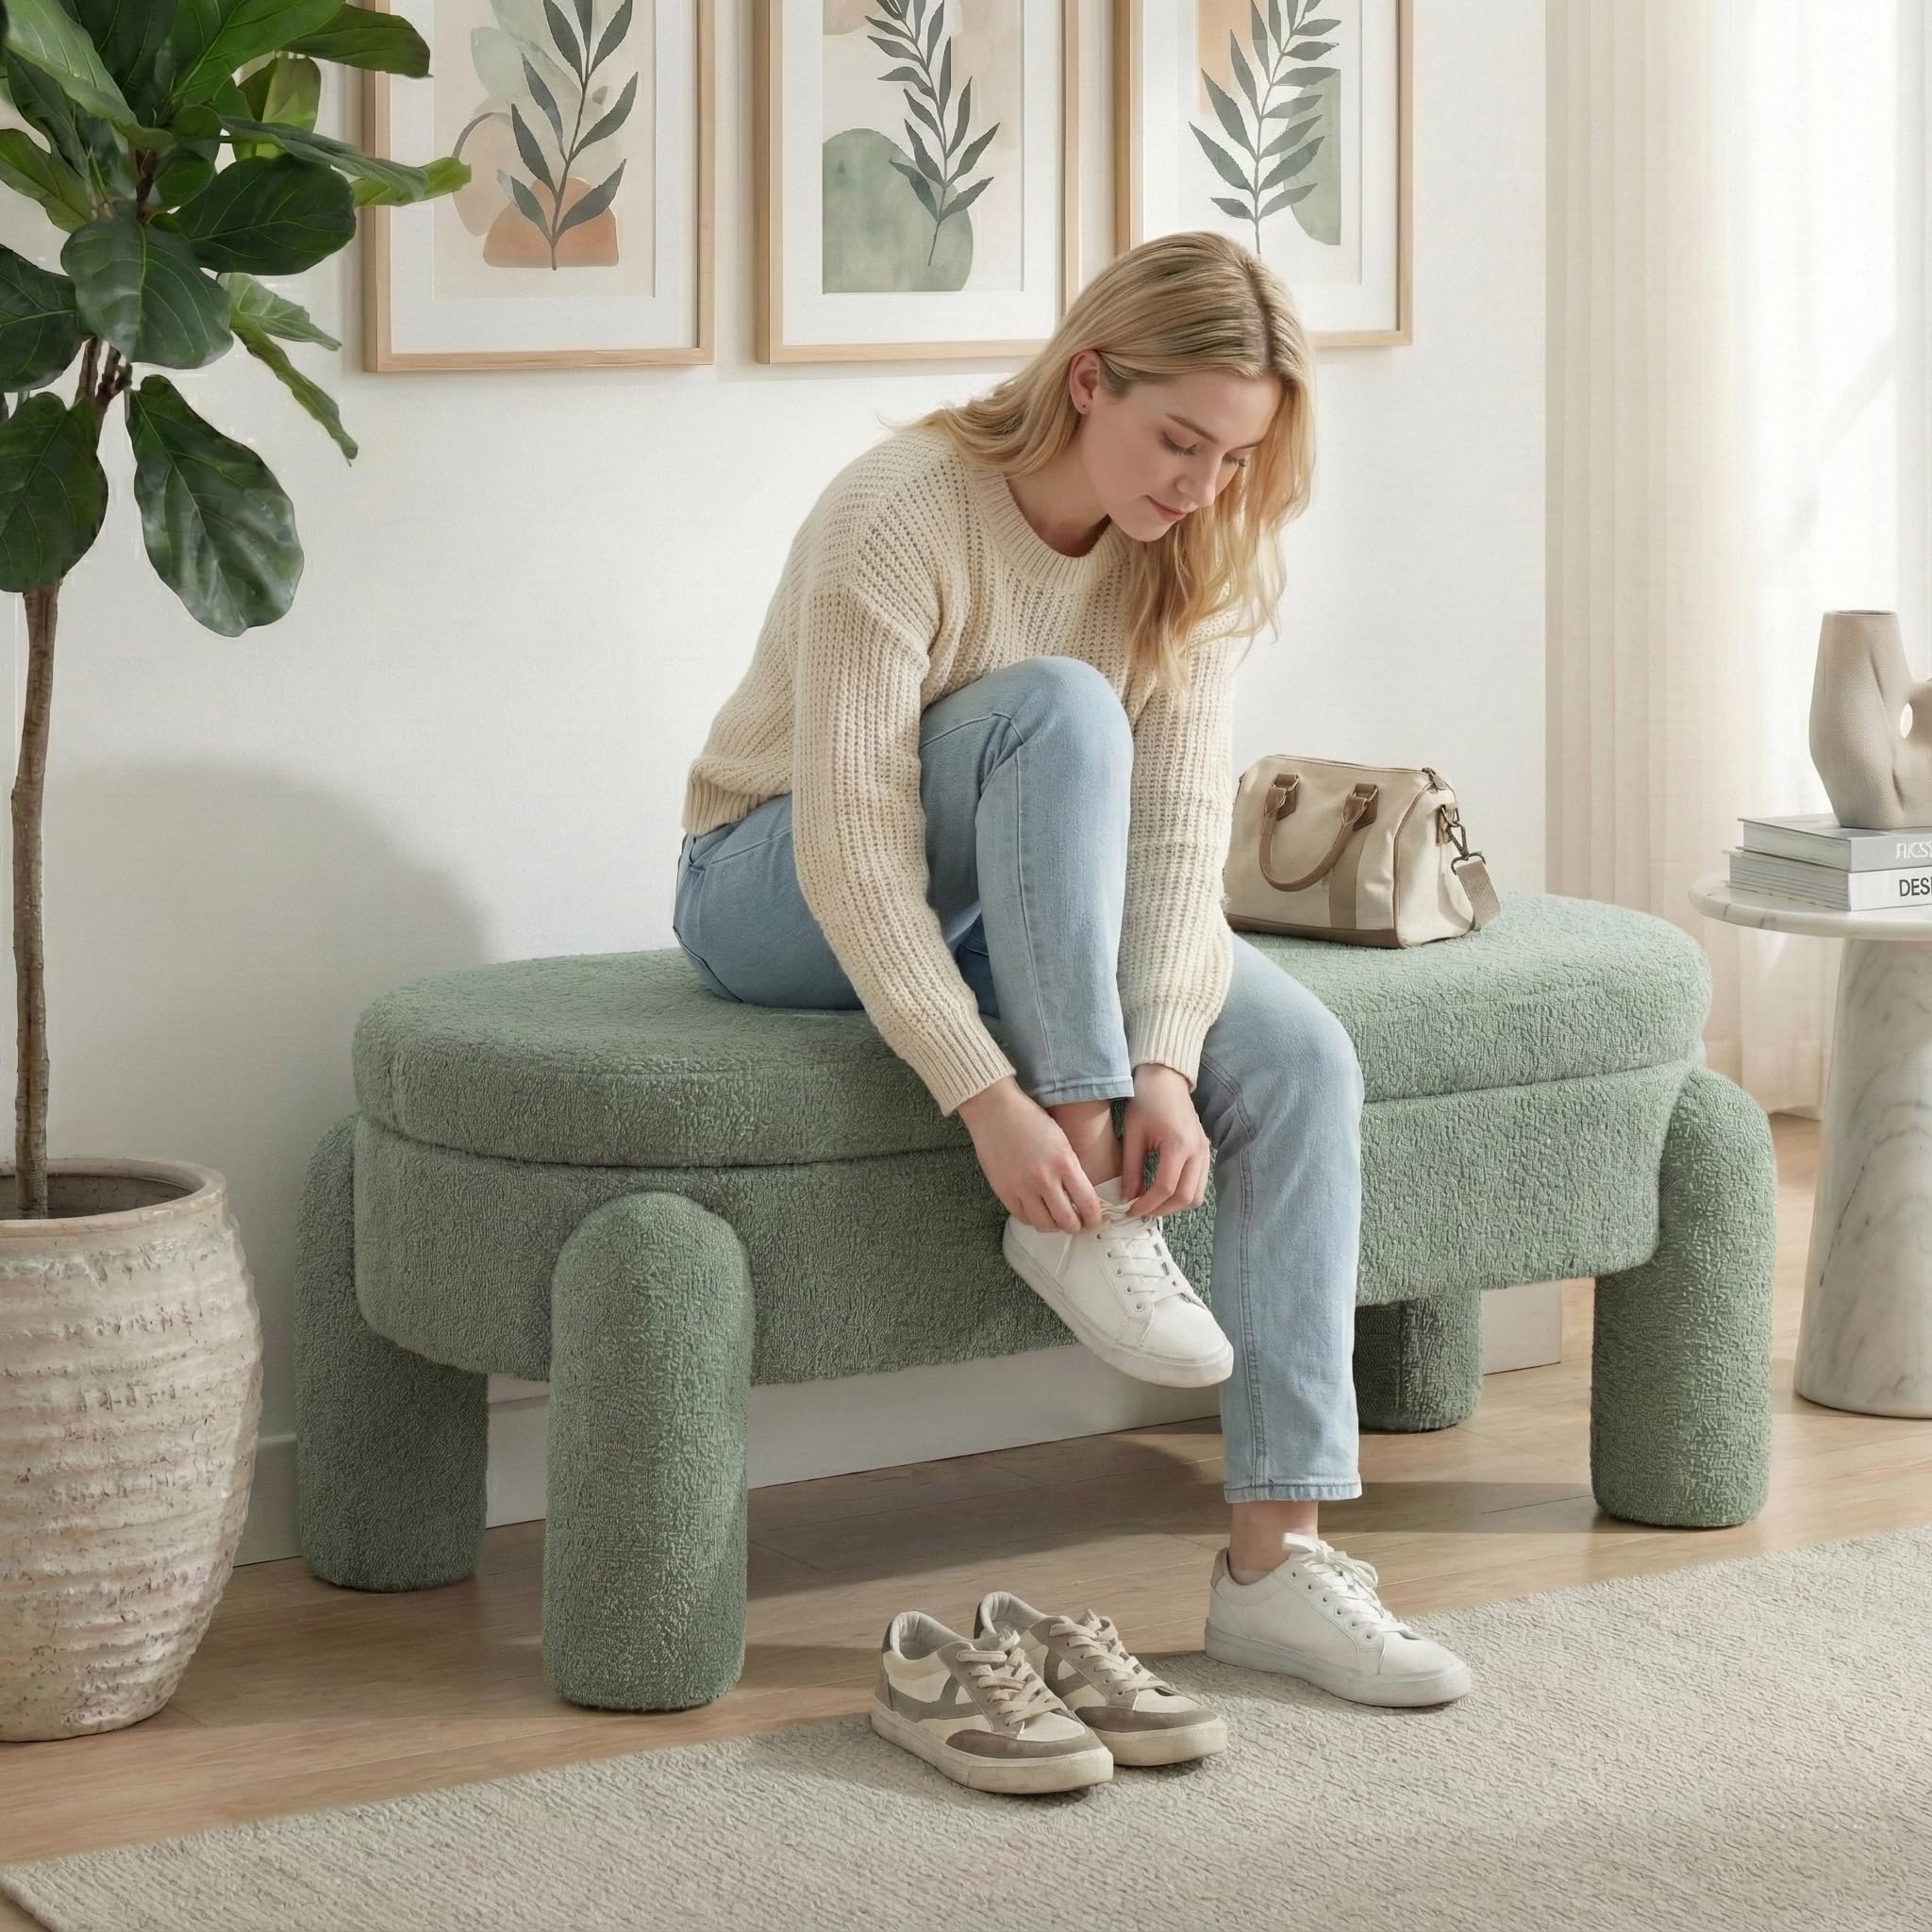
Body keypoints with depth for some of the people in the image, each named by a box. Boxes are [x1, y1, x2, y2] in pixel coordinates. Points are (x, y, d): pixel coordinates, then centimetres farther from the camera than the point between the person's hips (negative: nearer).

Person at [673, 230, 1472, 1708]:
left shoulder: (1198, 555, -8)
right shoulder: (899, 516, -27)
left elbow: (1181, 827, -15)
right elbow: (855, 852, -31)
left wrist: (1167, 1060, -30)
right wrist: (990, 1100, -38)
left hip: (1028, 914, 5)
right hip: (780, 900, -5)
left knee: (1302, 1059, -20)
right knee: (1057, 707, -33)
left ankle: (1275, 1561, -21)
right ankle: (1081, 1206, -30)